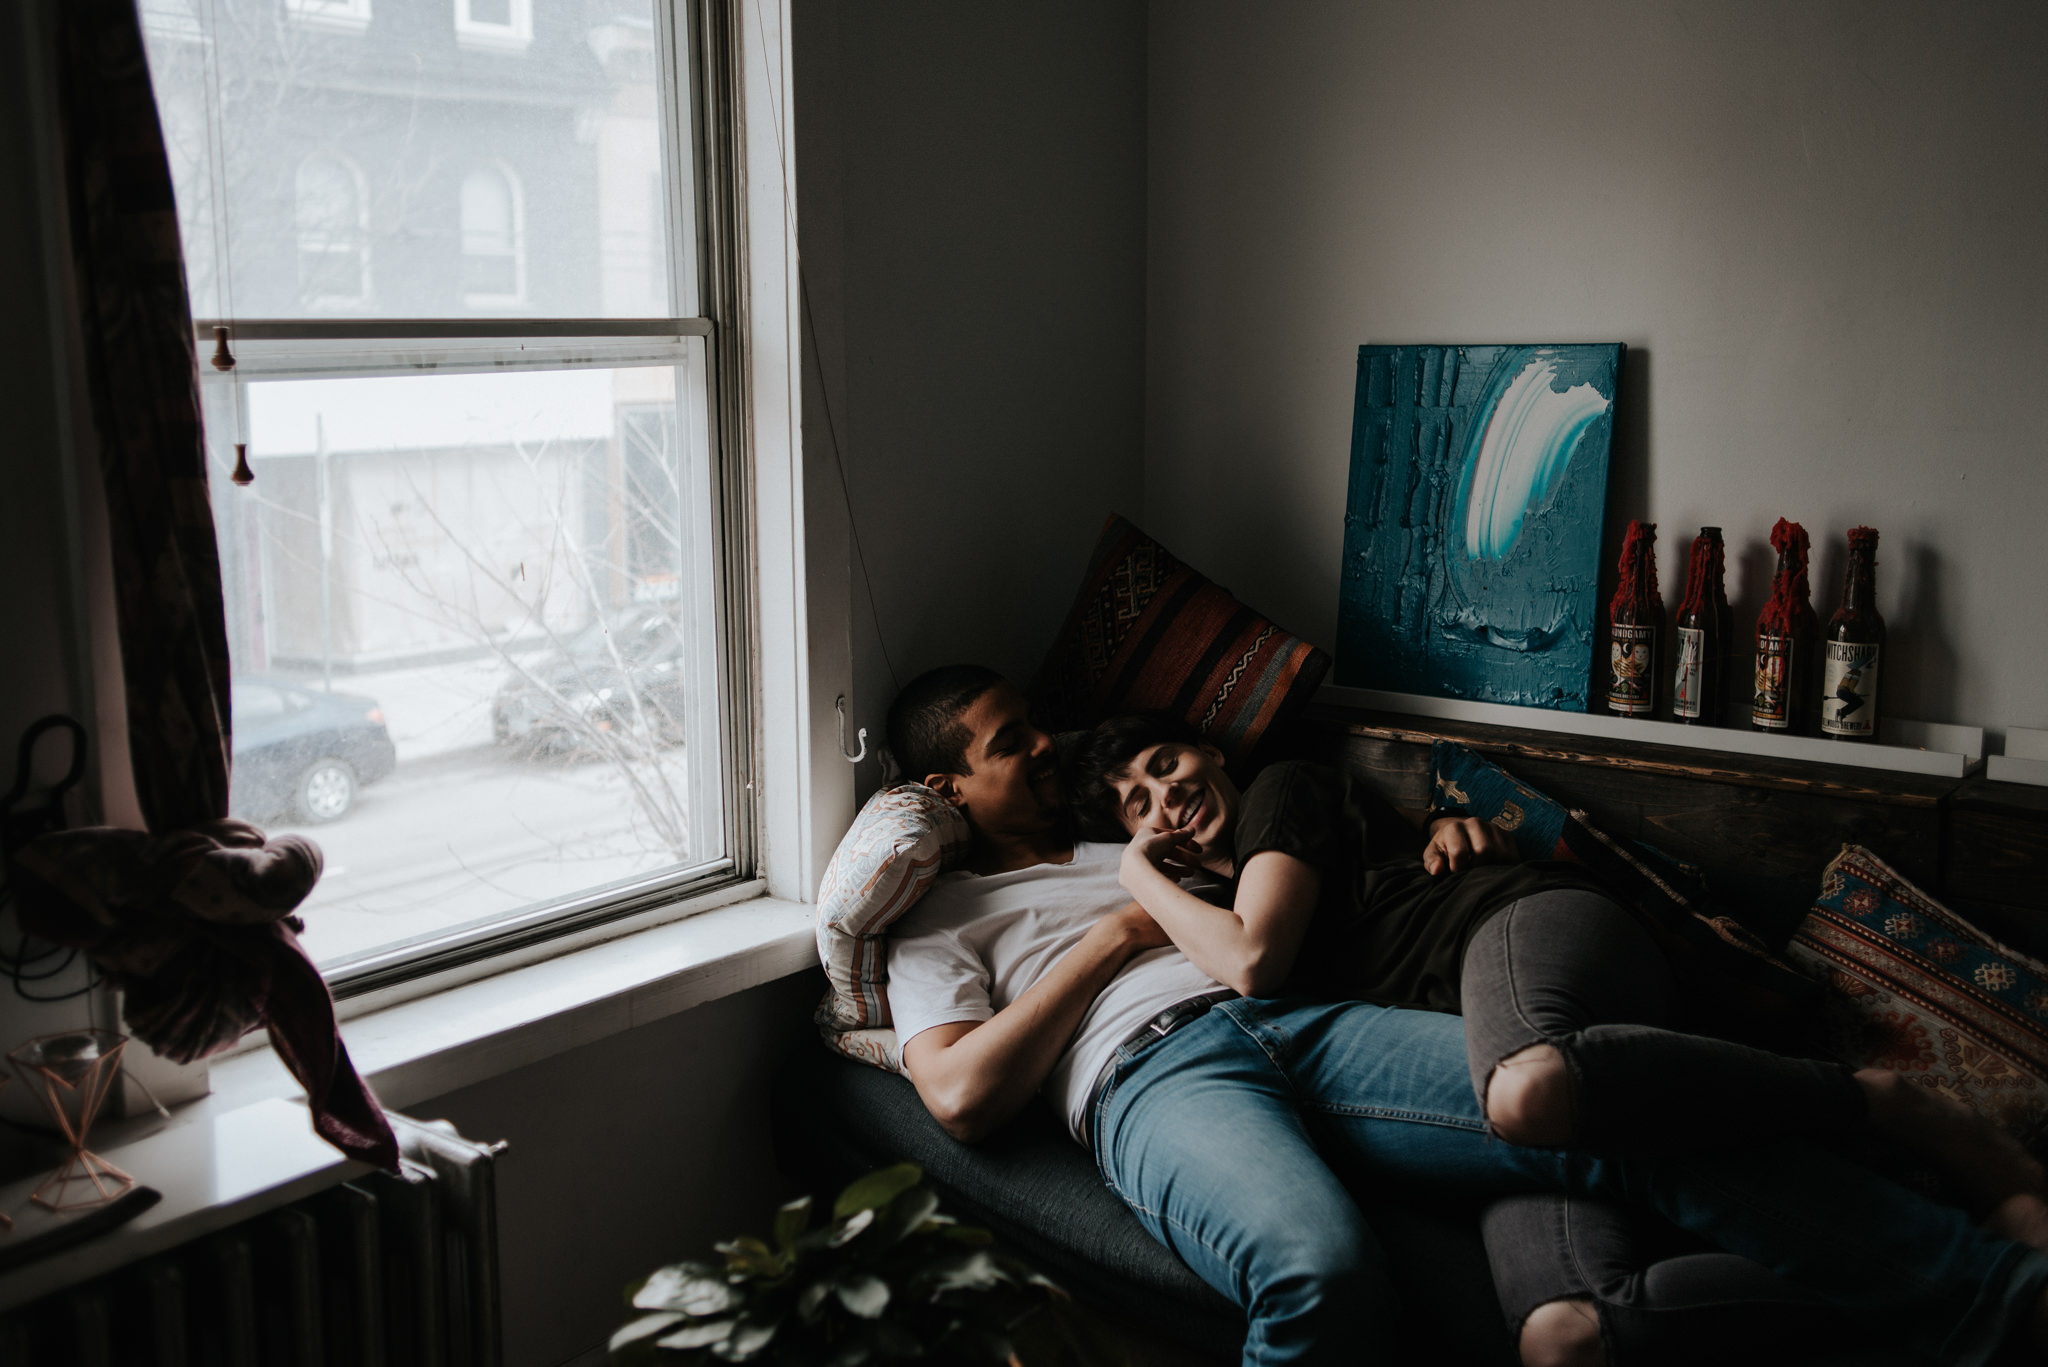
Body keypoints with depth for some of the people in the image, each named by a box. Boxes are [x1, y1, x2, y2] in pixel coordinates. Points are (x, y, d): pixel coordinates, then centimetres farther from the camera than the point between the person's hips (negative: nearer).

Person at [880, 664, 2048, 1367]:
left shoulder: (1125, 856, 38)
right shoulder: (942, 923, 19)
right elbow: (962, 1094, 0)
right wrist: (1113, 941, 4)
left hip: (1298, 1021, 5)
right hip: (1156, 1069, -5)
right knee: (1323, 1270, -43)